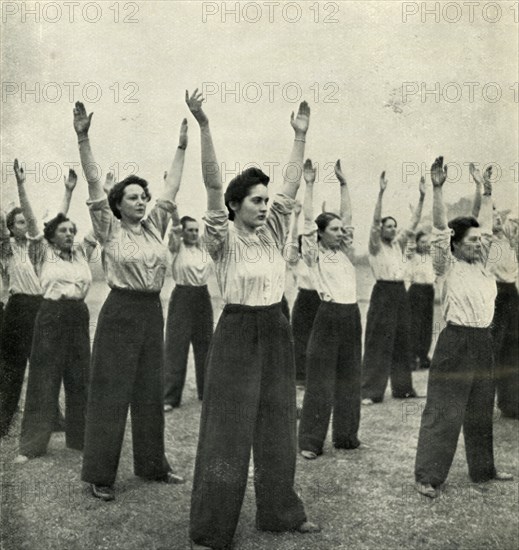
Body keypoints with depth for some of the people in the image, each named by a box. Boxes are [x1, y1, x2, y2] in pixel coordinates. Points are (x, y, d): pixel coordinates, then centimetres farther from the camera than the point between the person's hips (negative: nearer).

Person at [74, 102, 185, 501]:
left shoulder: (155, 227, 9)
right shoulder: (110, 230, -4)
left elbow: (172, 189, 10)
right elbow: (95, 186, -13)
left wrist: (182, 147, 8)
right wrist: (83, 139, -20)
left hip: (153, 312, 6)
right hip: (120, 313, -5)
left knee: (151, 392, 13)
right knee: (110, 393, -1)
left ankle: (152, 464, 26)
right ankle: (99, 475, 7)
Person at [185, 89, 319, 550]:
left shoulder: (273, 233, 8)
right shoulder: (225, 237, -7)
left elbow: (292, 186, 6)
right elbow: (213, 184, -18)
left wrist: (300, 136, 2)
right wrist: (203, 126, -28)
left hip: (276, 330, 6)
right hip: (237, 331, -6)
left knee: (277, 425, 15)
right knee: (227, 429, -2)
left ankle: (281, 511, 31)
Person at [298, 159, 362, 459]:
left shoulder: (345, 251, 12)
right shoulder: (315, 253, -1)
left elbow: (348, 217, 9)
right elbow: (308, 221, -10)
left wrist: (343, 183, 5)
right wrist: (310, 185, -12)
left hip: (351, 316, 6)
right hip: (329, 315, -6)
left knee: (349, 377, 11)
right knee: (320, 380, -3)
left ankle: (346, 435, 22)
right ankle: (311, 440, 2)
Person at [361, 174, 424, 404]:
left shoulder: (399, 243, 14)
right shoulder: (375, 245, -2)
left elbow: (413, 223, 7)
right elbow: (375, 221, -16)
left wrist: (422, 198, -2)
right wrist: (381, 193, -26)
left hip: (400, 293, 6)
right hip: (383, 293, -6)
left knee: (401, 341, 11)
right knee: (377, 343, -6)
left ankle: (402, 387, 20)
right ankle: (371, 391, -4)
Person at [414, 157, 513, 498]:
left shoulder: (482, 264, 13)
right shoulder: (449, 266, -6)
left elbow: (487, 227, 22)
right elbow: (440, 229, -17)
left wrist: (488, 194, 25)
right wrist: (438, 189, -25)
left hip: (483, 342, 7)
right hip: (456, 342, -7)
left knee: (481, 411, 17)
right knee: (443, 412, -6)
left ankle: (483, 469, 31)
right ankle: (427, 477, -2)